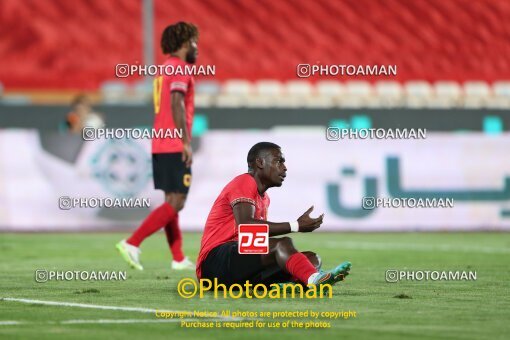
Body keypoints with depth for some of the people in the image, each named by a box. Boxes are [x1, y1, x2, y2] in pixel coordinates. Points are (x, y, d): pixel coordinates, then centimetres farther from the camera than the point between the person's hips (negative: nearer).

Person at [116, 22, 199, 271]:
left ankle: (178, 259, 11)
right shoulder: (179, 68, -10)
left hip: (160, 146, 10)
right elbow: (176, 104, -21)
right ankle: (132, 243, -16)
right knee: (176, 203, -9)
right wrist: (186, 142, -21)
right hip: (175, 147, -10)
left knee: (172, 201, 10)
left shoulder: (165, 68, 19)